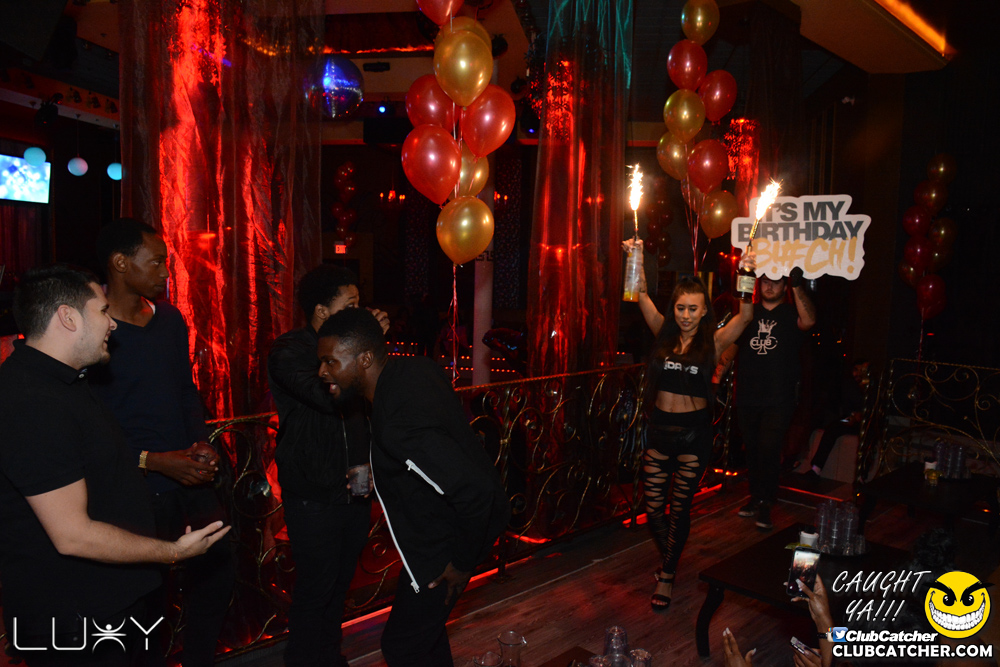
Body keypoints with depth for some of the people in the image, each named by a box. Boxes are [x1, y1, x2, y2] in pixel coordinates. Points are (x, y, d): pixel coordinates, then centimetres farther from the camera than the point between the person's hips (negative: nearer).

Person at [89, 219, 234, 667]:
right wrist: (154, 461, -17)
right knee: (147, 597, 8)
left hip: (191, 474, 7)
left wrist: (200, 443, 2)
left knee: (218, 574, 15)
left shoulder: (171, 319, 7)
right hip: (138, 488, -6)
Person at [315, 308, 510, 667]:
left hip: (445, 541, -9)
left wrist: (463, 562, -21)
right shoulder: (412, 368, -7)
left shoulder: (398, 425, -36)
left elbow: (475, 489, -36)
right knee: (425, 621, 26)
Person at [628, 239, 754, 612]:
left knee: (679, 508, 8)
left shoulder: (713, 342, -4)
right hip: (660, 427, 3)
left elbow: (745, 316, -17)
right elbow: (642, 297, -6)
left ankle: (667, 576, 26)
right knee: (653, 507, 9)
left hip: (694, 431, -2)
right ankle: (668, 555, 39)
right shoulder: (665, 335, 2)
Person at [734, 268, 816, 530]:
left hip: (778, 399, -4)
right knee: (752, 449, 12)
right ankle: (756, 497, 25)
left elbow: (808, 321, -22)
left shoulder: (791, 313, 2)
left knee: (769, 449, -8)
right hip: (747, 397, 4)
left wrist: (797, 286, -33)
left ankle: (765, 504, 4)